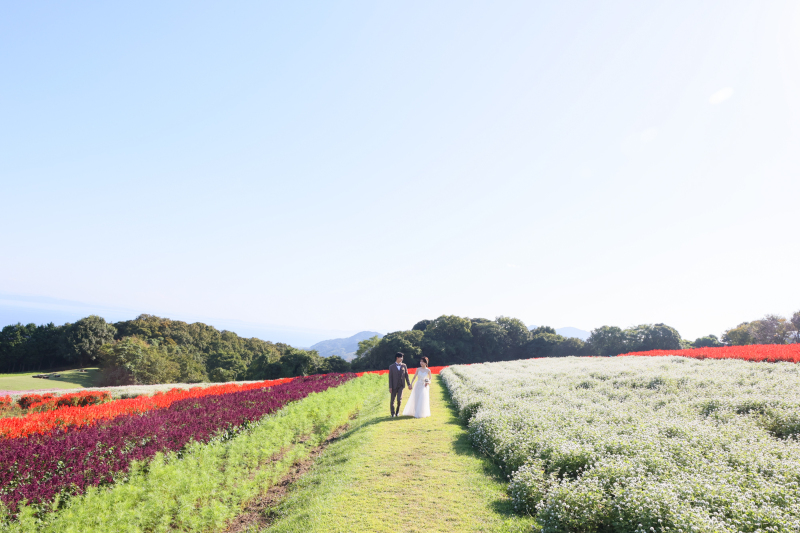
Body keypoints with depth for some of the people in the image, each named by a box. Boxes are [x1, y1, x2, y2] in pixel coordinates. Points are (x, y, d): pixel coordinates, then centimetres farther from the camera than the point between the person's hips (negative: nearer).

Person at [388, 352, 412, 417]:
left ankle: (397, 411, 13)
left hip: (401, 385, 1)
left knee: (399, 399, -12)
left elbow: (406, 376, 8)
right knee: (392, 400, 7)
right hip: (394, 386, -1)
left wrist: (409, 384, 3)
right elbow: (390, 377, -4)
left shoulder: (404, 366, 5)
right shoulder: (392, 367, -2)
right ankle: (393, 413, 25)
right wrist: (390, 387, -8)